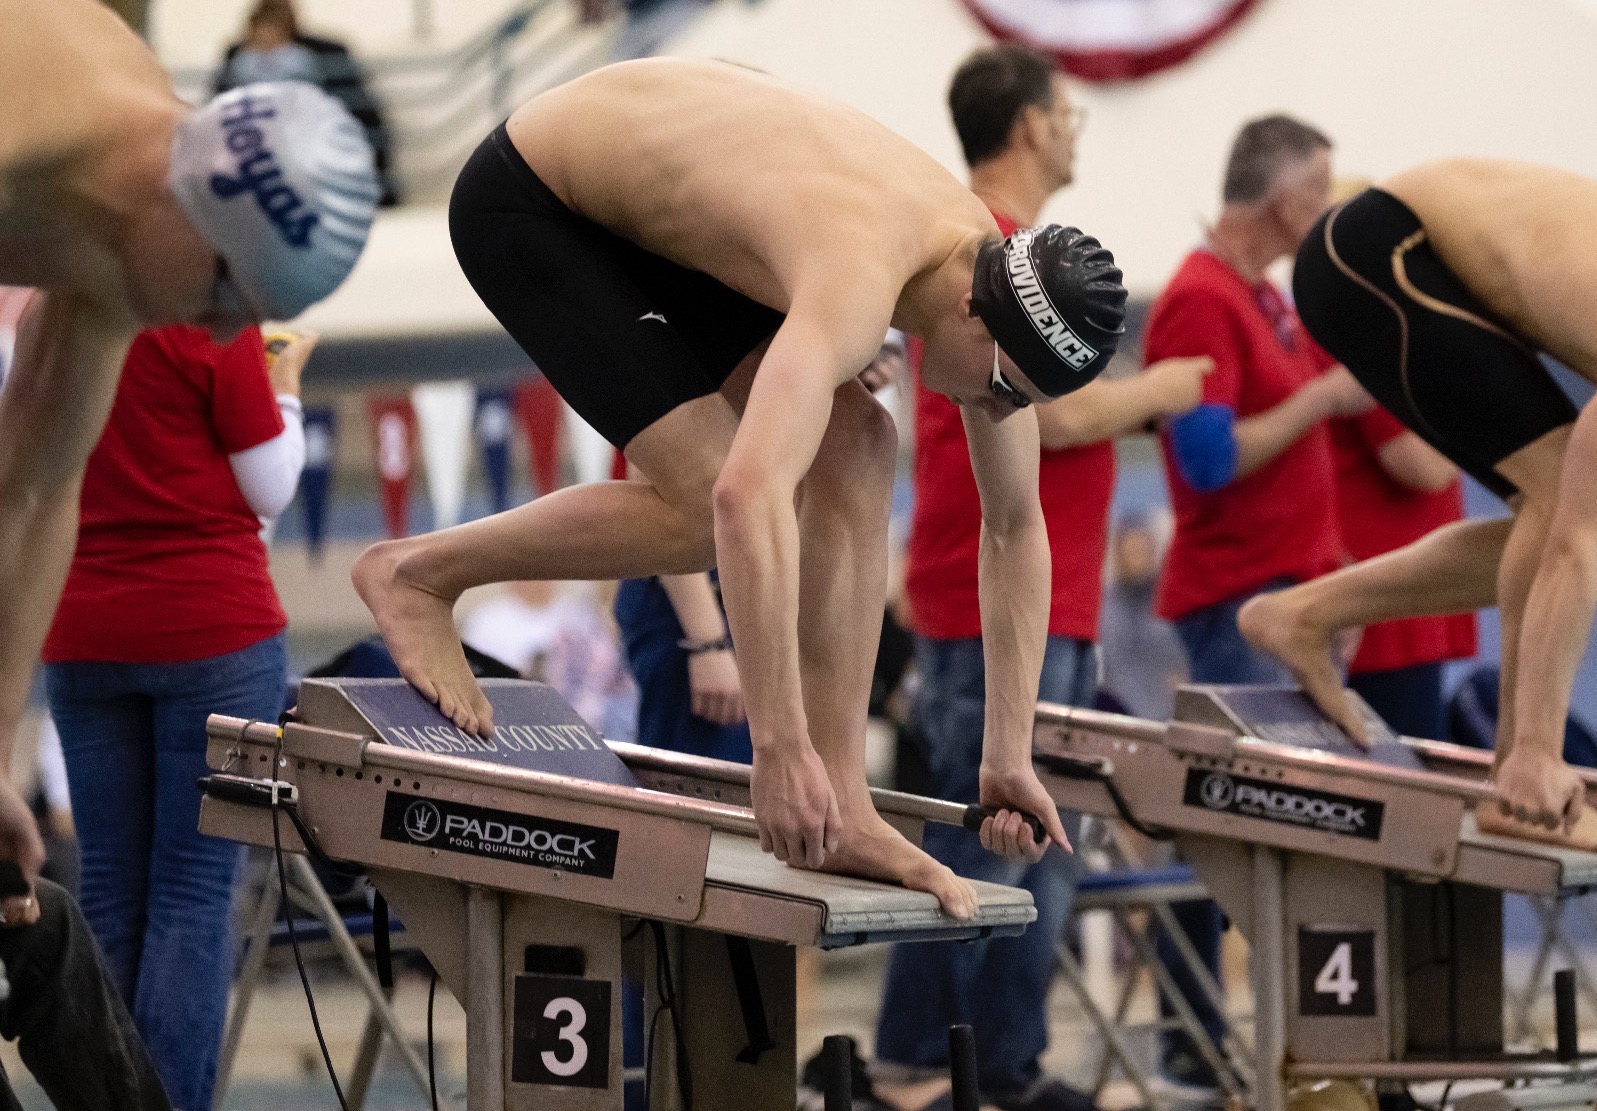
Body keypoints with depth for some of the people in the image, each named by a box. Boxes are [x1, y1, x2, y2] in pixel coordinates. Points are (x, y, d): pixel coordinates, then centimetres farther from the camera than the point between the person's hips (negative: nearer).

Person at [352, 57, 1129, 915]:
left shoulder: (995, 270, -10)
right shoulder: (859, 276, -37)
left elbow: (1016, 527, 1)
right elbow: (749, 496, -49)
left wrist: (1010, 758, -1)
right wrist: (780, 746, -48)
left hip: (645, 203, 9)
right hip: (522, 204, -8)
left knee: (857, 447, -7)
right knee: (712, 508, -18)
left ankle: (838, 811, -5)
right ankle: (417, 572, 1)